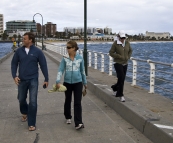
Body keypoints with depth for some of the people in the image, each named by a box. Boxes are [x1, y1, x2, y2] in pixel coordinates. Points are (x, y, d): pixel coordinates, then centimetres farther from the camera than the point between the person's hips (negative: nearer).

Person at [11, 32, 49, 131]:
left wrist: (46, 79, -2)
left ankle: (31, 124, 7)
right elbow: (14, 64, 7)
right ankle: (25, 113, 48)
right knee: (21, 99, 17)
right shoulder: (19, 51, 1)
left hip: (33, 80, -3)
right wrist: (14, 76, -6)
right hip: (22, 80, 3)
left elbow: (43, 65, -2)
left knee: (33, 102, -5)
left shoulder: (37, 51, -6)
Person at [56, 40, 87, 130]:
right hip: (67, 83, 1)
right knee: (68, 101, 16)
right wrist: (58, 81, -20)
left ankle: (78, 123, -9)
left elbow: (82, 71, 7)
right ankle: (68, 117, 38)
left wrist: (85, 82, 13)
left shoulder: (80, 58, -3)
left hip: (78, 82, -1)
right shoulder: (65, 58, -5)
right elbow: (60, 70, -7)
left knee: (77, 103, -7)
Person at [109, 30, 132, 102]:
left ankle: (115, 88, 41)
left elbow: (130, 51, 14)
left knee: (122, 79, 11)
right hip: (118, 63, -5)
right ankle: (121, 95, -3)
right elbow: (111, 53, -9)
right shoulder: (115, 43, -13)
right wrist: (119, 56, -18)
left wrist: (128, 57, -2)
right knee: (121, 78, -14)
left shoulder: (127, 42, 0)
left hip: (125, 63, 5)